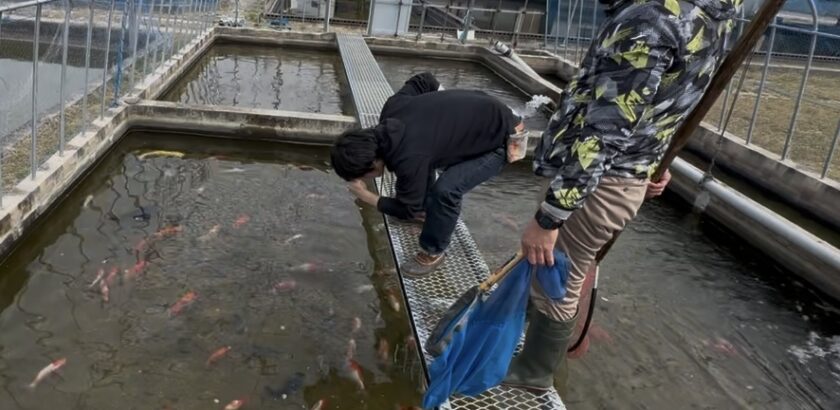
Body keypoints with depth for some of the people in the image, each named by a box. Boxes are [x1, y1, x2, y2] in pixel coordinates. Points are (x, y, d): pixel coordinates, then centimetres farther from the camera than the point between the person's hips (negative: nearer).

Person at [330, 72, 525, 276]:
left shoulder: (409, 159, -34)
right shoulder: (391, 109, -11)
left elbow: (409, 210, -16)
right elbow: (424, 80, 8)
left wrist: (366, 197, -7)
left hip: (498, 140, -9)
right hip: (480, 109, 9)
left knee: (446, 189, -22)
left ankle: (433, 252, 1)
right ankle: (427, 208, 34)